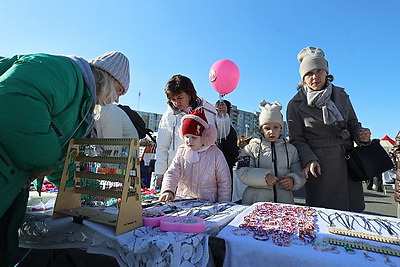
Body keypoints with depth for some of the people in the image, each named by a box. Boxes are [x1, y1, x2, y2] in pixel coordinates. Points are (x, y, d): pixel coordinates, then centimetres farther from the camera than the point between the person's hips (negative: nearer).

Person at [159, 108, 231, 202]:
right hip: (182, 200, 2)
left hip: (208, 202, -2)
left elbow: (224, 181, 6)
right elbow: (172, 173, 0)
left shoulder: (215, 154, 0)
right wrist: (168, 190, -19)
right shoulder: (181, 152, 7)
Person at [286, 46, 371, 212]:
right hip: (320, 167, -4)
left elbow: (352, 123, 18)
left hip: (347, 162, 5)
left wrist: (360, 133, -4)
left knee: (353, 211, 10)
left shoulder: (341, 96, 9)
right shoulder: (296, 105, -4)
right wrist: (309, 160, -19)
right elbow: (297, 139, -5)